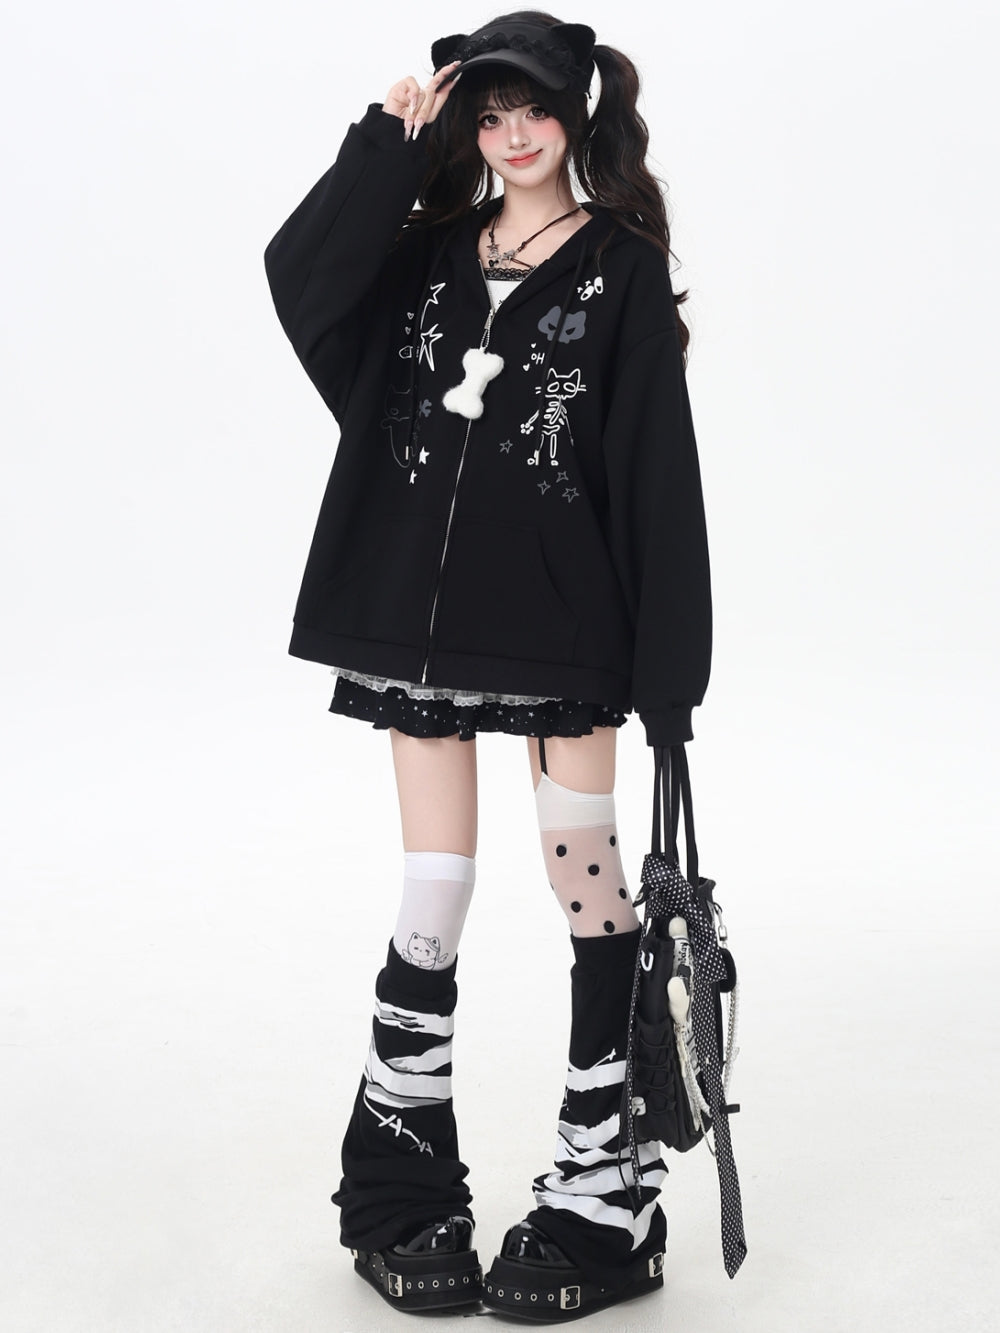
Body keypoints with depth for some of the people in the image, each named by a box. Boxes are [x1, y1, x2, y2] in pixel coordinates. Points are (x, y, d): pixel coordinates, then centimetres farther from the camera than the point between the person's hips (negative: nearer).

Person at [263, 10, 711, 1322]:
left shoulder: (622, 268, 0)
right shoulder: (431, 251, 12)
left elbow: (657, 472, -5)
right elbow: (301, 276, -7)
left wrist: (669, 664, -10)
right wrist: (389, 141, -7)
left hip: (558, 620, -3)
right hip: (422, 609, 3)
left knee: (585, 867, 2)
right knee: (434, 891, 7)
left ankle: (603, 1188, 13)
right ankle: (404, 1194, 18)